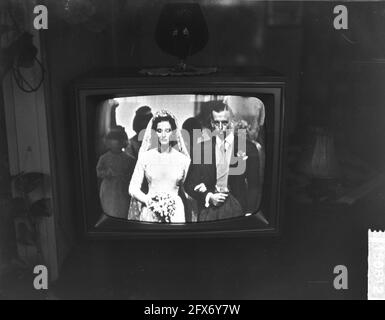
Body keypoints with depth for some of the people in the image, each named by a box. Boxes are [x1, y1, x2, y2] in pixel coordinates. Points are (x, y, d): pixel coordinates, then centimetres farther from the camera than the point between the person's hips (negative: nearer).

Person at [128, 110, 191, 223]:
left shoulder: (183, 159, 1)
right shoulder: (145, 156, 2)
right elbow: (133, 188, 2)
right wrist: (147, 200, -14)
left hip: (175, 212, 0)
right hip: (149, 212, 0)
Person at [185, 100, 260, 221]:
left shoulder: (247, 147, -1)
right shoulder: (202, 148, 3)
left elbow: (253, 185, 1)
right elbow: (190, 184, 6)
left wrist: (250, 212, -5)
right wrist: (208, 196, -8)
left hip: (236, 207, -1)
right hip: (208, 207, 1)